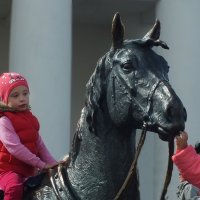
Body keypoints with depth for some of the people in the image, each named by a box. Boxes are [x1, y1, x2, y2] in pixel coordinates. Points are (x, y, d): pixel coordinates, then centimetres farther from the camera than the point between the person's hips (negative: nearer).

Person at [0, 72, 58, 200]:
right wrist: (41, 164, -20)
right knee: (14, 188, -36)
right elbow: (15, 148, -21)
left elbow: (39, 144, 15)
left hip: (28, 170, 8)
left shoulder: (30, 119, 14)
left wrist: (52, 163, 1)